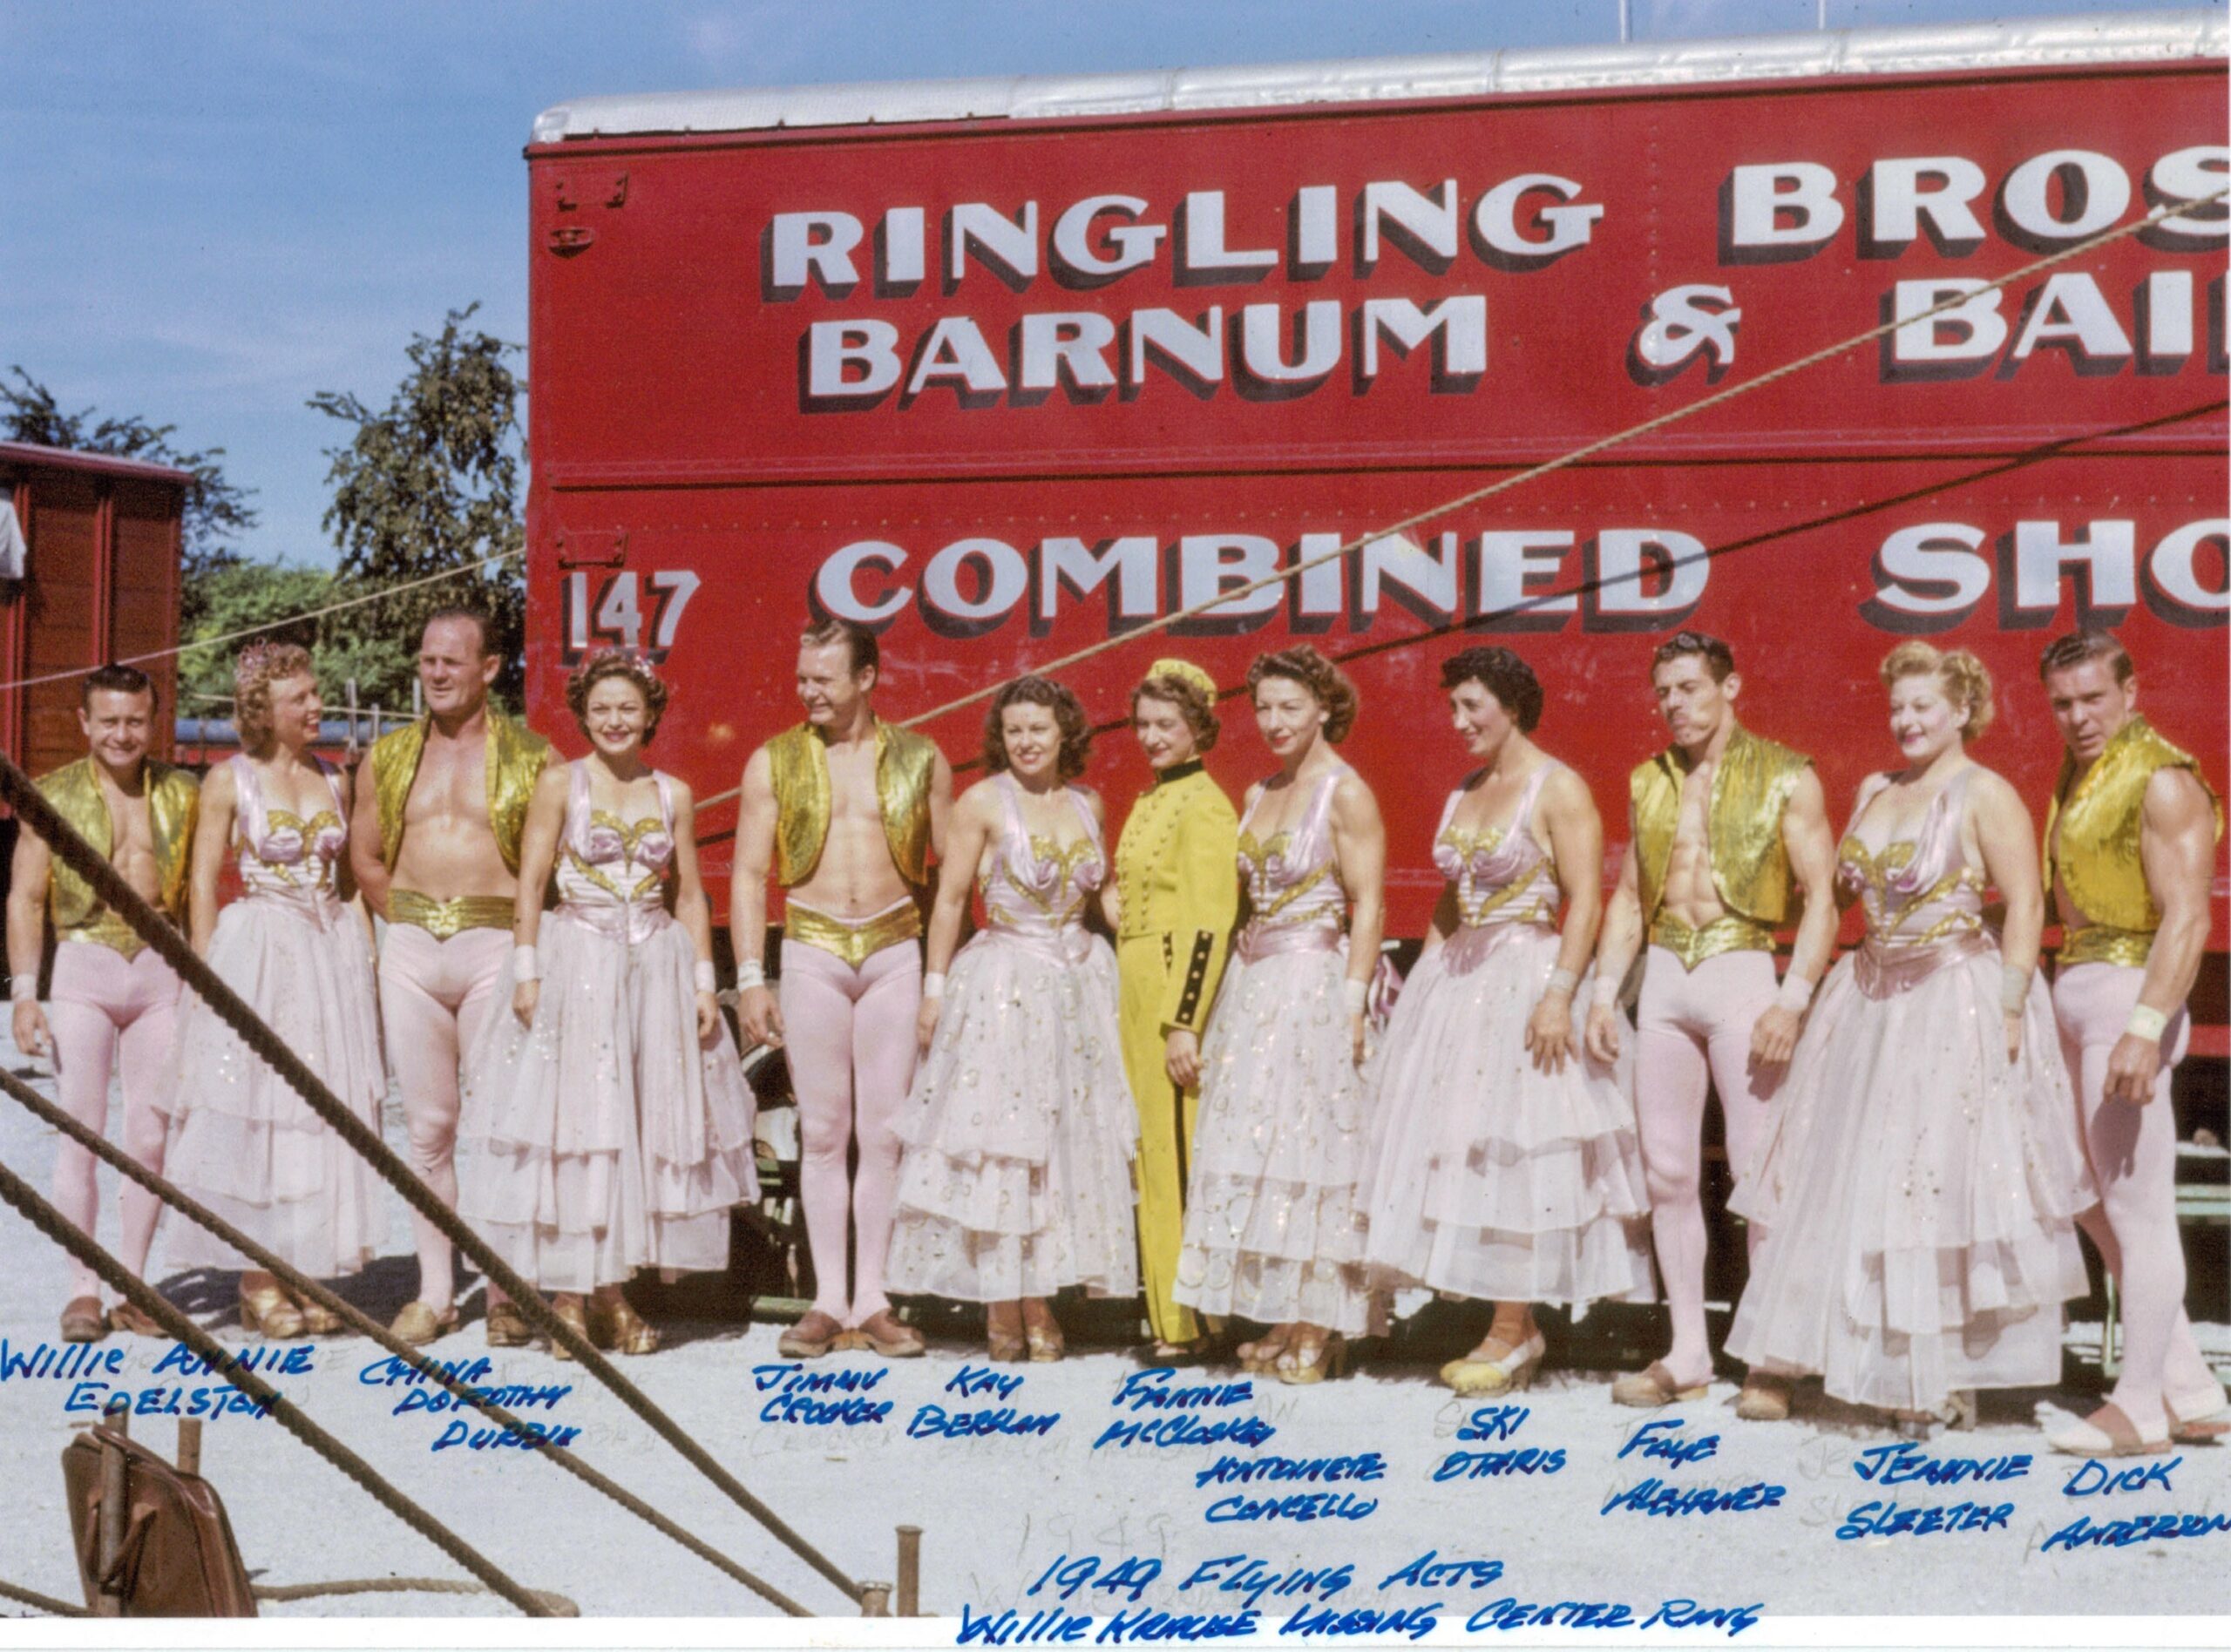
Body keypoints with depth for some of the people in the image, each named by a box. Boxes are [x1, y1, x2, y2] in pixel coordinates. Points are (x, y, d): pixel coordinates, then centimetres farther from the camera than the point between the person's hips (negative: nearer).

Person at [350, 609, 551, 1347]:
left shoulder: (529, 758, 1)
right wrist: (407, 920, 10)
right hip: (410, 951, 4)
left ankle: (505, 1293, 6)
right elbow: (364, 855, 20)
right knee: (427, 1126, 6)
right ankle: (435, 1291, 13)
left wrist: (522, 935, -4)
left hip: (495, 947, -3)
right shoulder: (390, 756, 12)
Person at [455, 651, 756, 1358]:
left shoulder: (673, 794, 8)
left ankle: (612, 1290, 13)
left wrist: (703, 982, 4)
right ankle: (566, 1293, 3)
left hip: (655, 965, 3)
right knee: (569, 1123, -3)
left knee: (645, 1128, 4)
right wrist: (527, 971, -11)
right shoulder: (561, 784, 0)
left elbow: (691, 896, 11)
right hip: (576, 962, -3)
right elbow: (530, 883, -3)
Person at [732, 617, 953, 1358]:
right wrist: (750, 979, -2)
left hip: (896, 950, 0)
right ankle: (828, 1301, 10)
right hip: (812, 950, 0)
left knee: (885, 1131, 1)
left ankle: (873, 1301, 9)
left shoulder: (921, 760, 6)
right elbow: (749, 874, 5)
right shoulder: (775, 762, 6)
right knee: (823, 1131, 3)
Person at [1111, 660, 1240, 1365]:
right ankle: (1170, 1318, 19)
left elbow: (1209, 923, -18)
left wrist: (1185, 1023, -21)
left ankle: (1188, 1324, -1)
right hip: (1138, 990, 9)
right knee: (1156, 1152, 12)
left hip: (1180, 989, -9)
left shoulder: (1203, 805, -12)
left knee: (1178, 1154, -6)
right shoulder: (1150, 802, 17)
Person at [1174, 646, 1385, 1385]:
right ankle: (1279, 1321, 12)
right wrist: (1234, 985, 11)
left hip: (1314, 983, -7)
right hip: (1252, 982, 7)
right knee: (1250, 1149, 6)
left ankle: (1319, 1329, 1)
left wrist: (1352, 1003, -17)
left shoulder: (1346, 792, -7)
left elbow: (1368, 906, -11)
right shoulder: (1258, 794, 15)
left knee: (1307, 1149, -6)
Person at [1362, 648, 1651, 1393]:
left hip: (1528, 975, -8)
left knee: (1511, 1149, -5)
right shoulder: (1464, 792, 15)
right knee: (1459, 1148, 5)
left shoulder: (1558, 789, -8)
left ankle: (1511, 1333, 3)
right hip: (1456, 980, 8)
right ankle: (1516, 1328, 13)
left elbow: (1586, 899, -14)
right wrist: (1423, 980, 13)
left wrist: (1558, 994, -23)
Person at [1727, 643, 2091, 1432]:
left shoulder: (1985, 795, -7)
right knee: (1851, 1180, 9)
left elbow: (2025, 904, -12)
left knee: (1945, 1180, -3)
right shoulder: (1874, 792, 13)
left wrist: (2010, 1010, -18)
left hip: (1957, 1004, -7)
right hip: (1873, 1001, 7)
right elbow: (1847, 888, 17)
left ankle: (1947, 1374, 7)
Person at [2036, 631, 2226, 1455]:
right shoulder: (2081, 775, 15)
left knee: (2136, 1206, -3)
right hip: (2078, 988, 10)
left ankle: (2142, 1403, 6)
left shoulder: (2161, 781, -12)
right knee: (2096, 1203, 13)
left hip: (2128, 992, -10)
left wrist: (2145, 1027, -28)